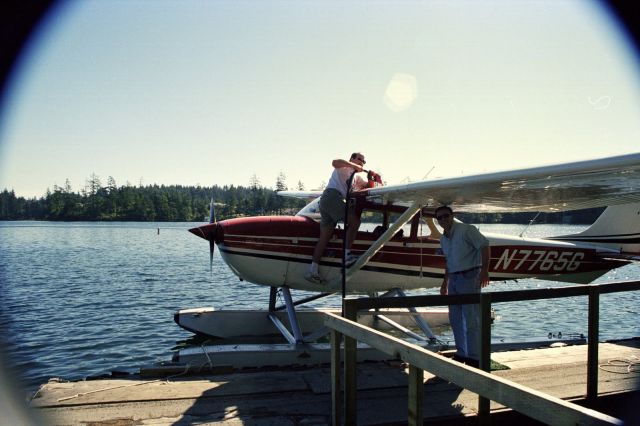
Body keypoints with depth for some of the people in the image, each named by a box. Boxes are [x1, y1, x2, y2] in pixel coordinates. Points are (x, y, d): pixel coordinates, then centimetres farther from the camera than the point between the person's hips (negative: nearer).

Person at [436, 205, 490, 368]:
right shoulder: (443, 239, 14)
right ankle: (462, 354, 24)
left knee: (471, 319, -5)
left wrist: (484, 270, -22)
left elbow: (485, 246, -15)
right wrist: (445, 283, 23)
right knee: (455, 318, 12)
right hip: (454, 279, 8)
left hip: (469, 277, -8)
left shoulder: (466, 230, -10)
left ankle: (475, 358, 3)